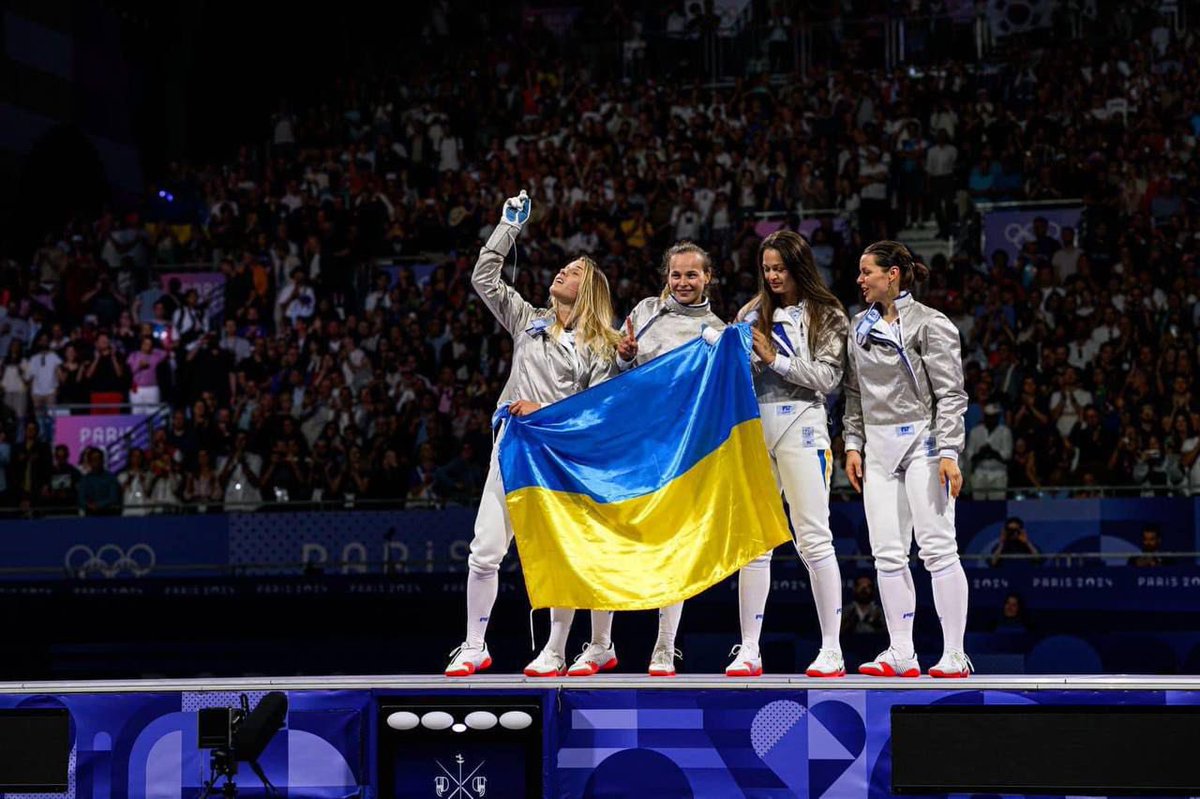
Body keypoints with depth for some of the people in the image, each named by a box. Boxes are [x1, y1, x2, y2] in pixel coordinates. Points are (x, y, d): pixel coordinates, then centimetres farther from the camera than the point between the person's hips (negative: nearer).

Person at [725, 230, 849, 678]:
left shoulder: (827, 316, 4)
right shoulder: (753, 314, 16)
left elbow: (827, 377, -5)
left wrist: (775, 359, -9)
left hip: (800, 428, -4)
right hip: (754, 430, 4)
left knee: (813, 539, -5)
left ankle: (831, 650, -3)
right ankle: (748, 650, 6)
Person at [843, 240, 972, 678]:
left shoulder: (930, 324, -4)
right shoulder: (860, 326, 14)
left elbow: (950, 393, -8)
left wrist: (949, 452, -15)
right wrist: (852, 443, 9)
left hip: (922, 441, -6)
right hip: (879, 446, 6)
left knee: (937, 548, -8)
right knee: (887, 554, 2)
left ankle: (954, 655, -6)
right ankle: (901, 654, 6)